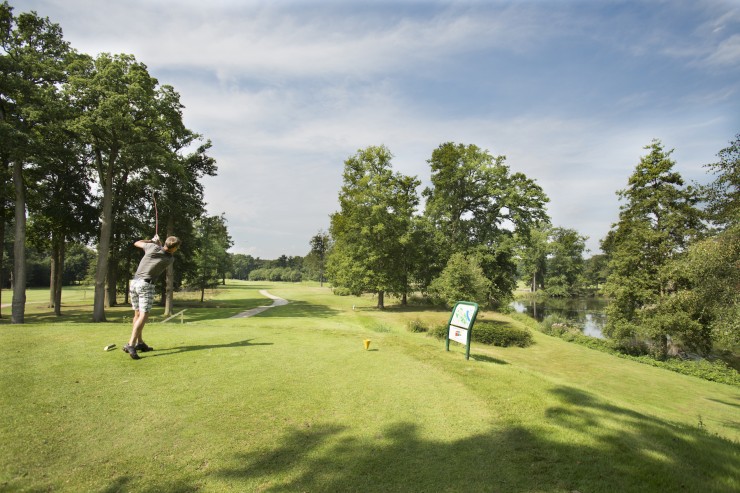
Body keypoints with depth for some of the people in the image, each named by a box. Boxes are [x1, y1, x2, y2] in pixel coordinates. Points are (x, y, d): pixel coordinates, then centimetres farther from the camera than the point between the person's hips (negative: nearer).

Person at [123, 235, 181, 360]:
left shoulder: (152, 247, 0)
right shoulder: (170, 259, -5)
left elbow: (136, 243, 19)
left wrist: (152, 241, 28)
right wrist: (158, 242, 27)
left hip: (134, 282, 6)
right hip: (146, 285, -6)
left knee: (137, 313, 13)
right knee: (144, 315, -11)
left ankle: (139, 342, 20)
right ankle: (131, 344, -25)